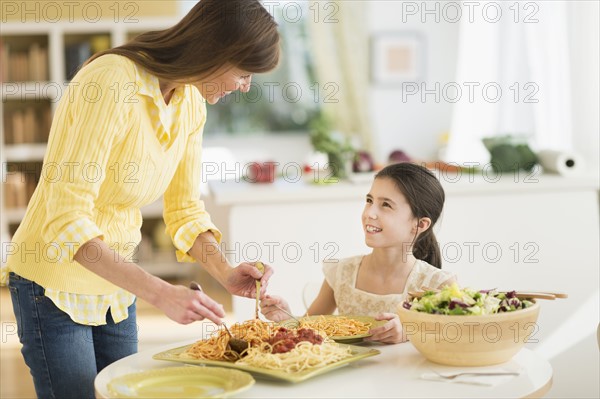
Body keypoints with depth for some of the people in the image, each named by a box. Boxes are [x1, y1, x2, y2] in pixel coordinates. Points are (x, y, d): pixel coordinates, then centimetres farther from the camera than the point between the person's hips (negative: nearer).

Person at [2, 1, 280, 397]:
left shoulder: (191, 103, -3)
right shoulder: (110, 82, -27)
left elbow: (185, 210, 4)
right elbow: (67, 222, -31)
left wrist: (226, 272, -13)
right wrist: (161, 293, -35)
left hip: (117, 286, 7)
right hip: (56, 286, -7)